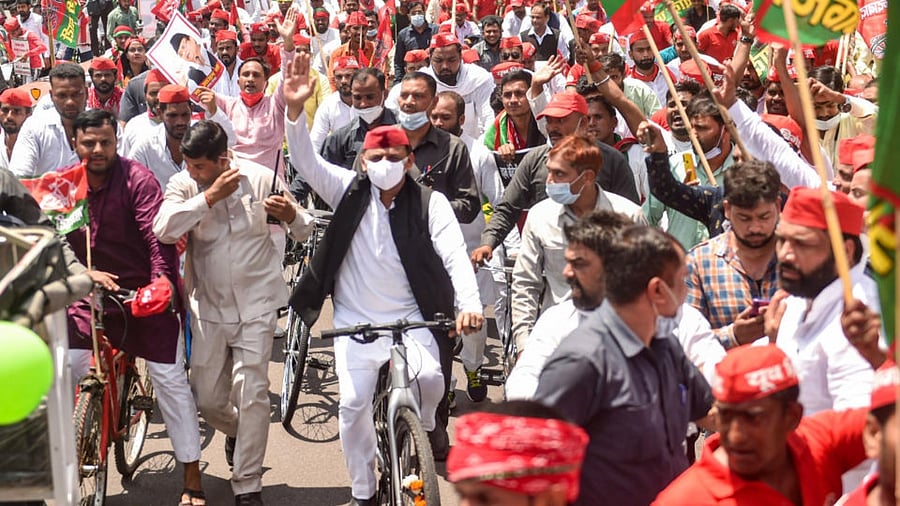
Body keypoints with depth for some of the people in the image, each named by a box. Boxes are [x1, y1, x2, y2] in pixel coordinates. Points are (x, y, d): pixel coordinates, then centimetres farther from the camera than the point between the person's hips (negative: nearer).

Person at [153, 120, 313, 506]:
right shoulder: (184, 185, -6)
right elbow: (163, 229, -25)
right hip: (208, 305, 2)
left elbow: (303, 230, 1)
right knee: (206, 398, 9)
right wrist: (210, 197, -27)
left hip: (256, 304, -2)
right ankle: (236, 432, 45)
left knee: (252, 393, -9)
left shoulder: (260, 178, -7)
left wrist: (291, 216, -22)